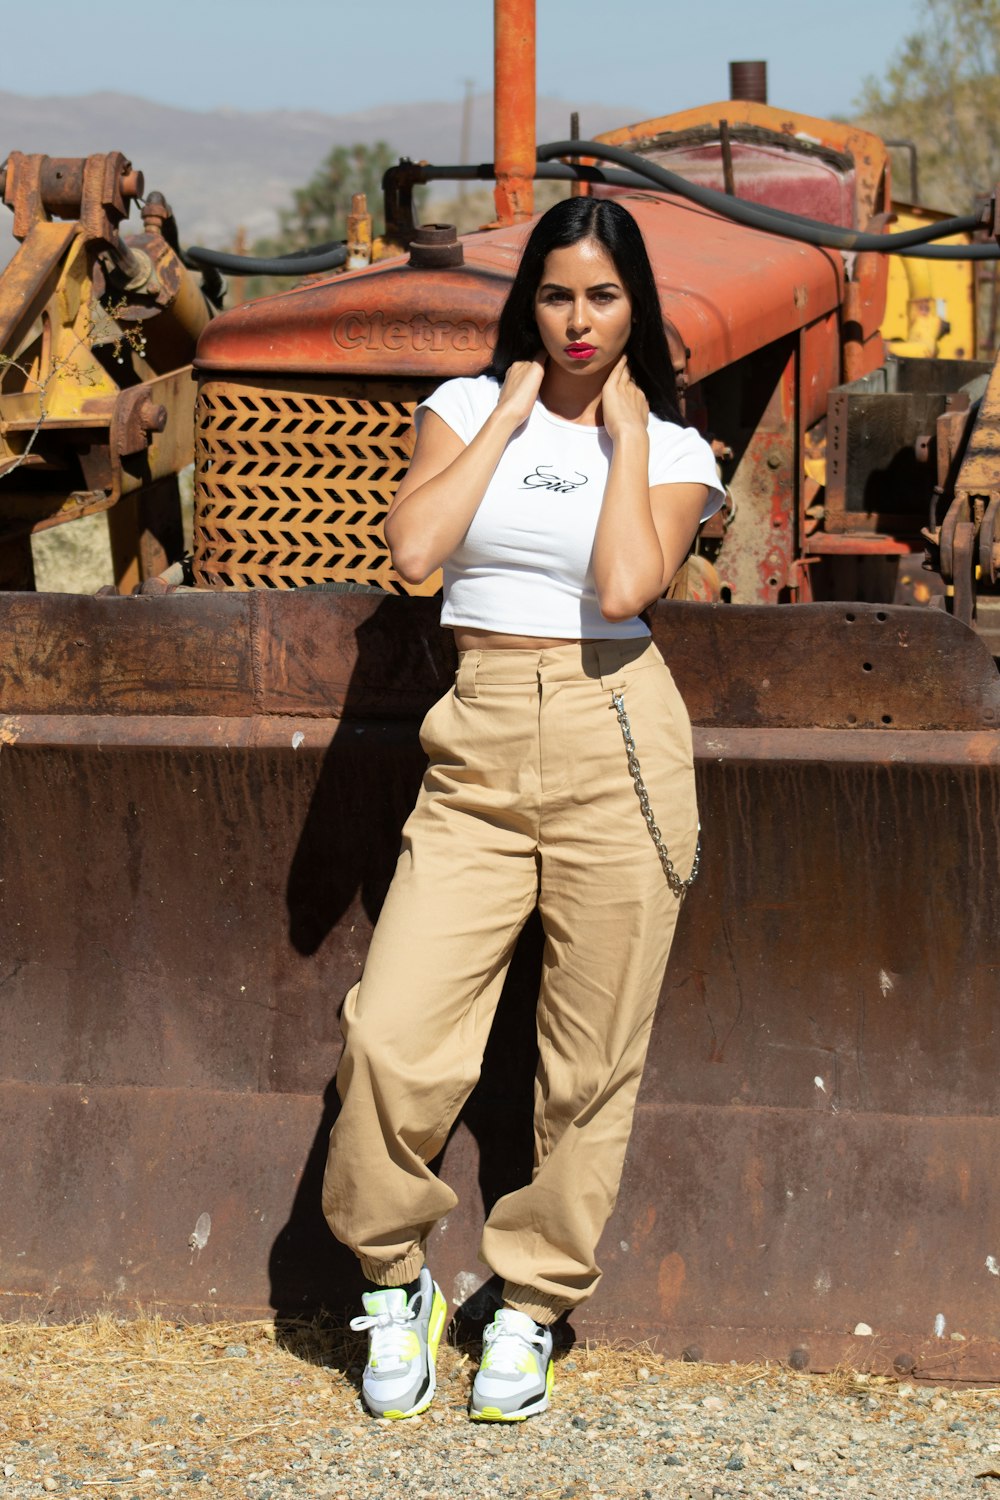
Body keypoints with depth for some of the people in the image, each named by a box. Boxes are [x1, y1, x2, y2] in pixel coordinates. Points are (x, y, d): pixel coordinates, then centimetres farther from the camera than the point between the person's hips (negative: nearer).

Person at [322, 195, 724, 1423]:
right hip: (479, 751, 1)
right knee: (391, 1035, -11)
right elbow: (412, 548, -9)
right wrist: (511, 414, -4)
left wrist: (625, 430, -5)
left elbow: (625, 586, -14)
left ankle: (530, 1308, 20)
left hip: (616, 746, -1)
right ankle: (394, 1284, 13)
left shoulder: (672, 447, 6)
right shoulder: (466, 406, 9)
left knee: (593, 1064, 3)